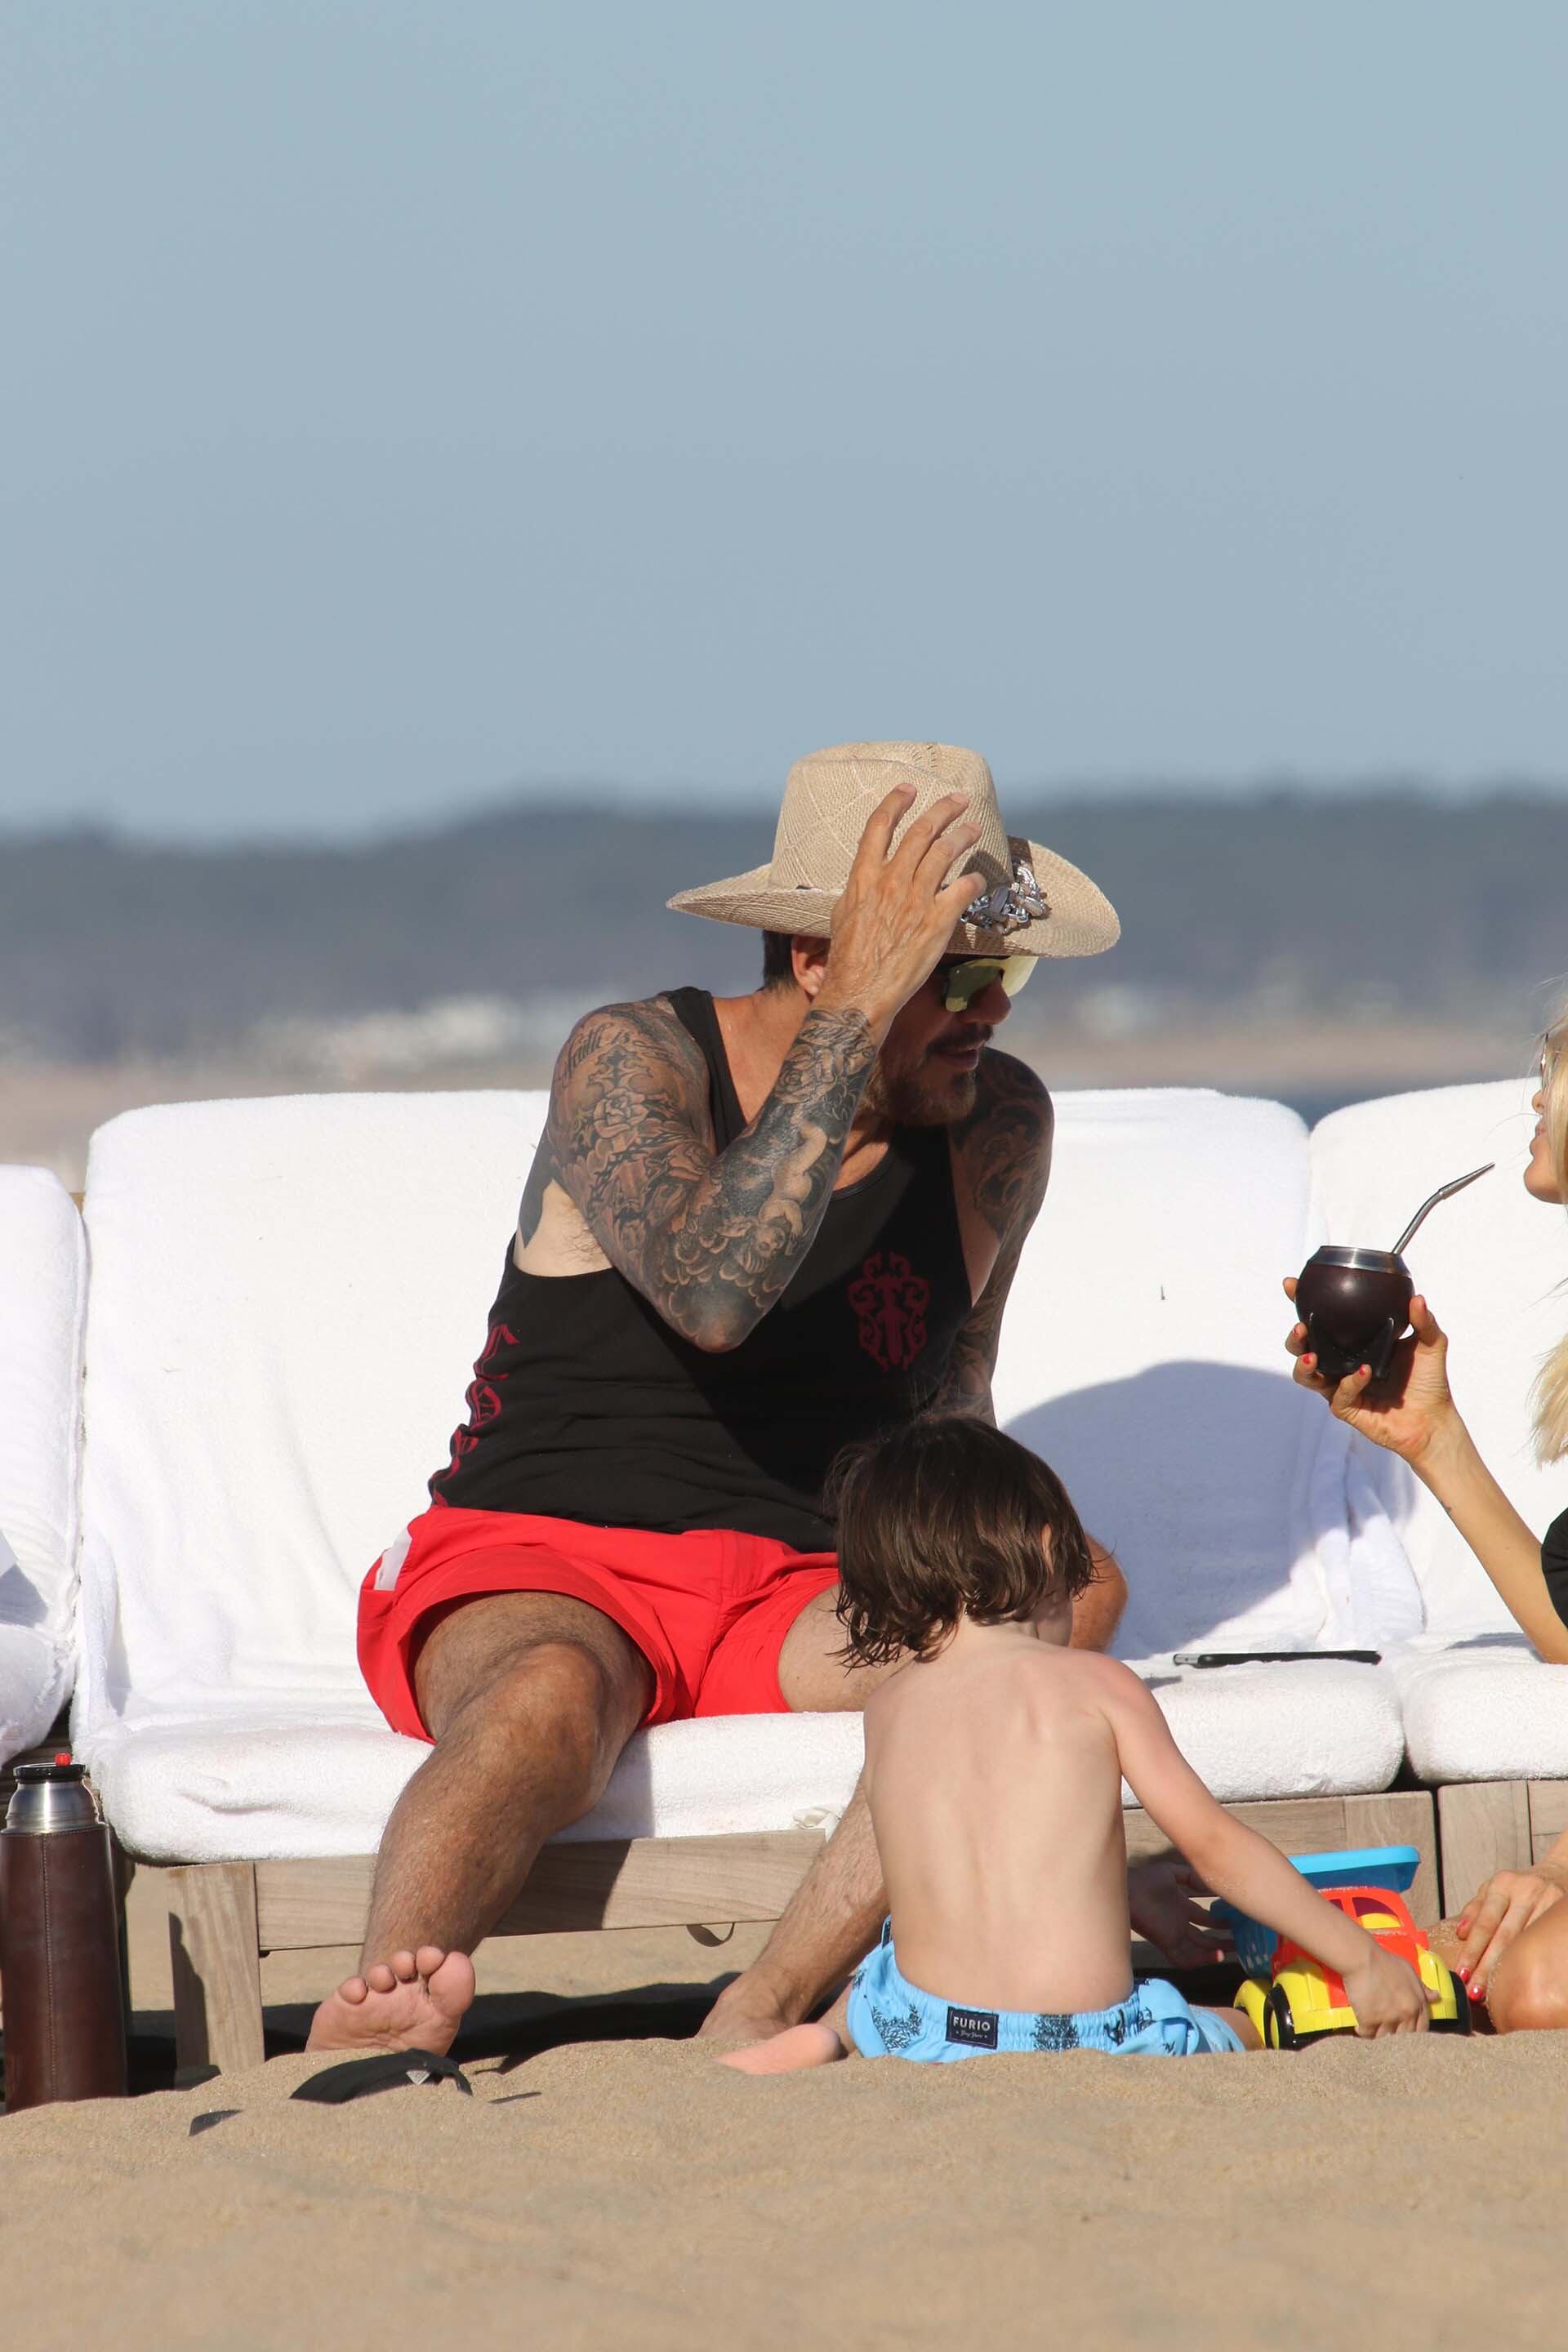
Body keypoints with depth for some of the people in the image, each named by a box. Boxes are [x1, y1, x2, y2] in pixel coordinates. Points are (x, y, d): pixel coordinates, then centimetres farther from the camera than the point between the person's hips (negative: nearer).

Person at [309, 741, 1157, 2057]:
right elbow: (710, 1296, -28)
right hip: (535, 1567, -4)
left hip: (791, 1603, 4)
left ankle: (765, 2015, -41)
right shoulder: (632, 1062, -7)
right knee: (551, 1695, -40)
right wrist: (861, 1016, -27)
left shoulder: (999, 1126, 8)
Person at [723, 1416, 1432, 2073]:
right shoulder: (1096, 1686, -1)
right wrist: (1363, 1958, 12)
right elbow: (1213, 1844, 2)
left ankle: (824, 2038, 4)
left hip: (919, 2036, 5)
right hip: (1084, 2039, -5)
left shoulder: (885, 1711, 9)